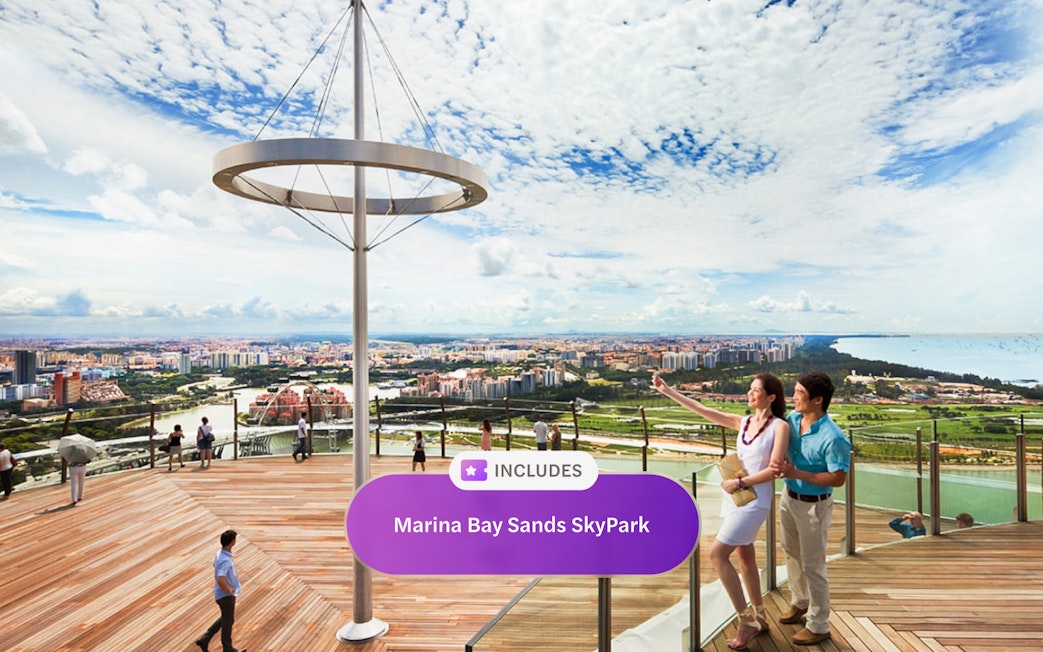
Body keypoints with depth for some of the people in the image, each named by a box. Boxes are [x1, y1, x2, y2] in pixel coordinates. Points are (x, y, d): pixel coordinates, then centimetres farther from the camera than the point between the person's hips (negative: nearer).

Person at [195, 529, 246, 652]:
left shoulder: (221, 553, -2)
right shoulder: (225, 560, -32)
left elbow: (215, 564, 19)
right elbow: (220, 581, -41)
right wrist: (229, 591, -21)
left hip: (225, 594, 9)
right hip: (226, 595, -9)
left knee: (225, 619, 26)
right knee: (228, 621, 10)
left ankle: (204, 639, 31)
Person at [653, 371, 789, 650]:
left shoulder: (780, 426, -10)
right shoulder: (743, 422, 5)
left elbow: (774, 469, -15)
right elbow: (701, 410, 2)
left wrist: (740, 482, -16)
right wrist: (667, 391, -3)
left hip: (755, 499, -6)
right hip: (736, 496, 7)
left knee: (717, 553, -9)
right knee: (745, 555, 16)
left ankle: (747, 619, 6)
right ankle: (757, 617, 33)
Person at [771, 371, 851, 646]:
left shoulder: (833, 437, -27)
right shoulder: (792, 420, -6)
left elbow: (838, 479, -23)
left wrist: (796, 473, -29)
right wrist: (779, 465, -10)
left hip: (814, 505, -7)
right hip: (788, 498, 7)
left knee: (812, 565, 7)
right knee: (792, 555, 24)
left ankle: (819, 627, 25)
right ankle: (799, 602, 47)